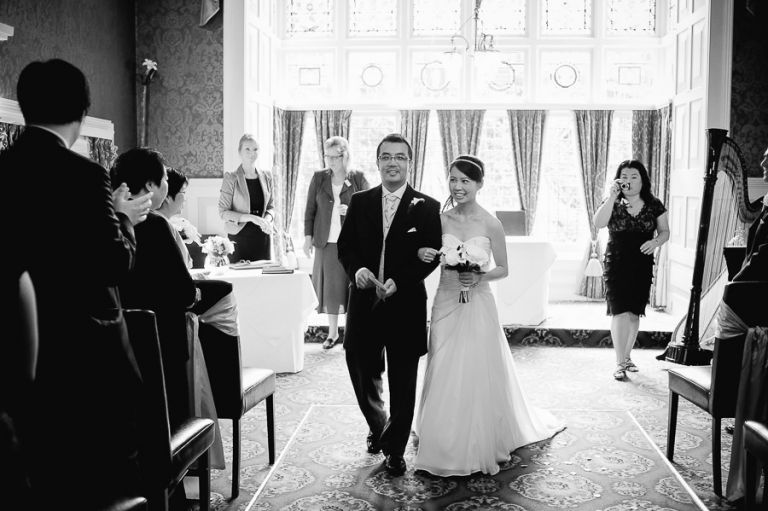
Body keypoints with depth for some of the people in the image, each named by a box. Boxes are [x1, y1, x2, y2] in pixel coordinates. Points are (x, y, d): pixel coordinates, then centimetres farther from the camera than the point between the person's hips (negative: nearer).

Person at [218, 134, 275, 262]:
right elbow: (223, 212, -8)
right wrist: (251, 218, -18)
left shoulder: (266, 176, 8)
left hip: (262, 236, 4)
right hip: (240, 236, -4)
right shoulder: (231, 178, -5)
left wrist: (268, 218, -6)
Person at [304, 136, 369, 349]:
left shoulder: (358, 179, 0)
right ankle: (332, 332, 19)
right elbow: (310, 209, 8)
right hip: (326, 242, 2)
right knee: (329, 286, 6)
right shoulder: (319, 178, 5)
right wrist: (308, 237, 3)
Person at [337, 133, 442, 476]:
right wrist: (357, 270, -15)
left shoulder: (427, 208, -2)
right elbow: (345, 246, 6)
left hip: (405, 304, -2)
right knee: (362, 374, 10)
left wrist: (398, 282, -18)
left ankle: (395, 451, 25)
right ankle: (377, 426, 41)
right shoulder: (359, 202, 6)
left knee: (403, 384, 7)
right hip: (364, 303, 2)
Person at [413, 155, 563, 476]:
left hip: (477, 307, -2)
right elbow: (430, 261, 9)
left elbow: (503, 269, 1)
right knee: (444, 377, 7)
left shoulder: (490, 224, -6)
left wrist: (479, 277, -16)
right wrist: (423, 255, -12)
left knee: (477, 376, 2)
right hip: (445, 305, 3)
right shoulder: (440, 220, 1)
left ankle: (479, 448, 21)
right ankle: (444, 446, 25)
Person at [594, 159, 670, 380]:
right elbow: (598, 223, -18)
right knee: (620, 312, -11)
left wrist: (655, 242, -13)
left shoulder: (654, 205, 3)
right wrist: (612, 196, -23)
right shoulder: (613, 203, -1)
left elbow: (665, 231, 9)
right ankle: (620, 363, -5)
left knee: (634, 313, 10)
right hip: (616, 264, -2)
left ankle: (627, 356, 28)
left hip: (642, 265, 2)